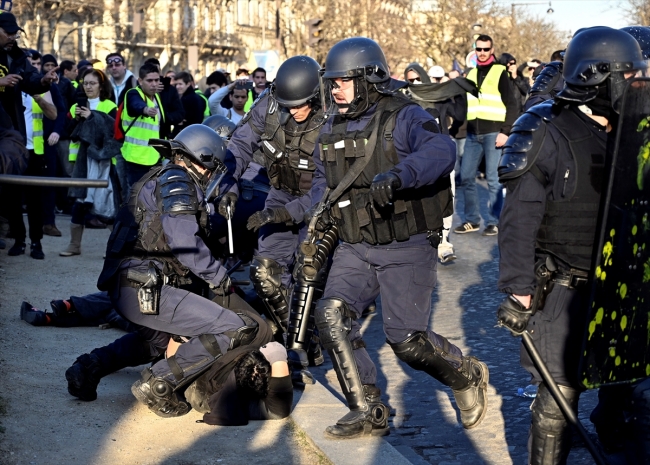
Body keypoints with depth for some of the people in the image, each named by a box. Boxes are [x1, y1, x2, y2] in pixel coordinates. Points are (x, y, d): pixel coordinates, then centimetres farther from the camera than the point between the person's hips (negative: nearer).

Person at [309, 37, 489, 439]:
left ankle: (469, 377, 23)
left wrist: (397, 176, -47)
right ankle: (368, 413, -3)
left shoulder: (404, 118, -12)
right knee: (332, 314, -13)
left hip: (407, 248, -6)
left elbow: (441, 151, -32)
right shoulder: (332, 130, 11)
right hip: (356, 248, 7)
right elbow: (322, 180, 27)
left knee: (407, 339, -7)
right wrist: (321, 207, 9)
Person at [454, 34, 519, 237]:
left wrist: (505, 132, -13)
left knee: (493, 179, -3)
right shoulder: (471, 74, 16)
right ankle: (471, 219, 16)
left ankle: (494, 221, 5)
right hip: (473, 134, 6)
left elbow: (512, 106, -5)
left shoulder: (500, 72, -1)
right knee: (466, 177, 5)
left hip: (493, 133, -5)